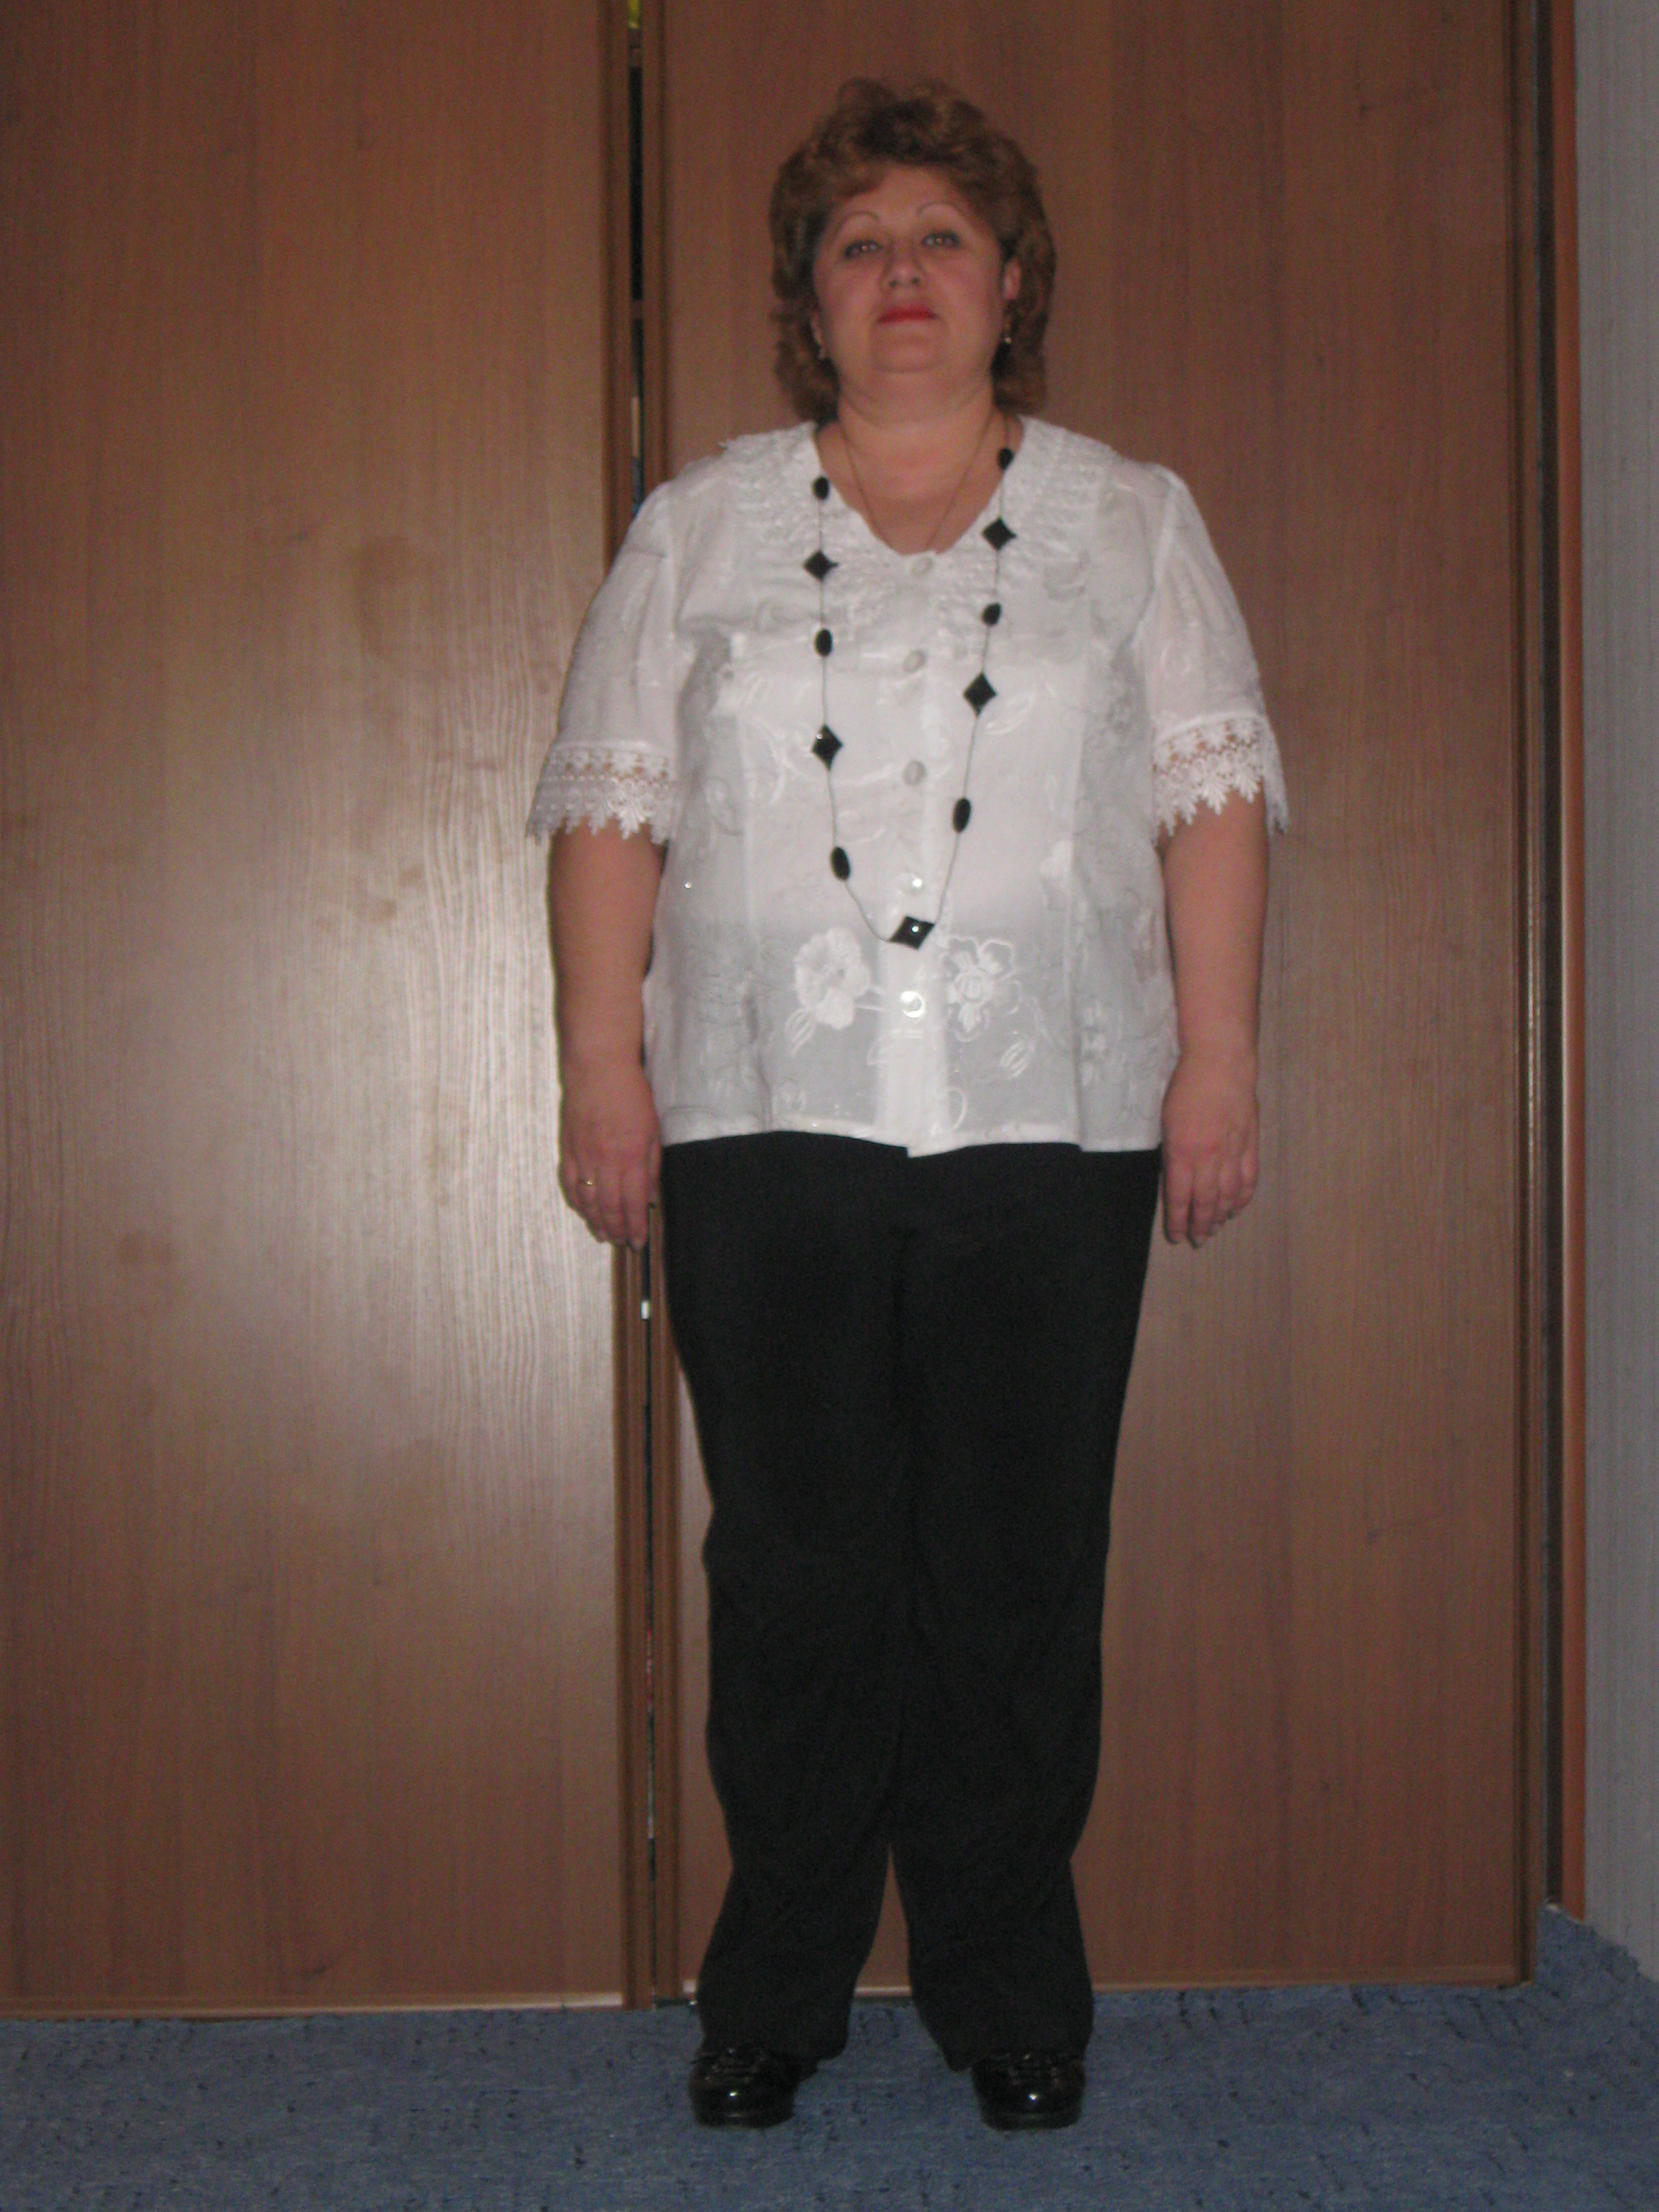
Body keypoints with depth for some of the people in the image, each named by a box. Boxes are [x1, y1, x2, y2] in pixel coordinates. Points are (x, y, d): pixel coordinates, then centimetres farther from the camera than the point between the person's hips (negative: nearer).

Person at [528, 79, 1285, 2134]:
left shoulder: (1129, 519, 12)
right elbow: (608, 804, 8)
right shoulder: (698, 526, 12)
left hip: (1051, 1127, 0)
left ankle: (1010, 1991, 16)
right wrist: (603, 1061, -1)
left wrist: (1217, 1055, -1)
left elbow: (1216, 796, 7)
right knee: (794, 1565, 2)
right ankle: (775, 1988, 16)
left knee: (1019, 1574, 2)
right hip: (766, 1125, 0)